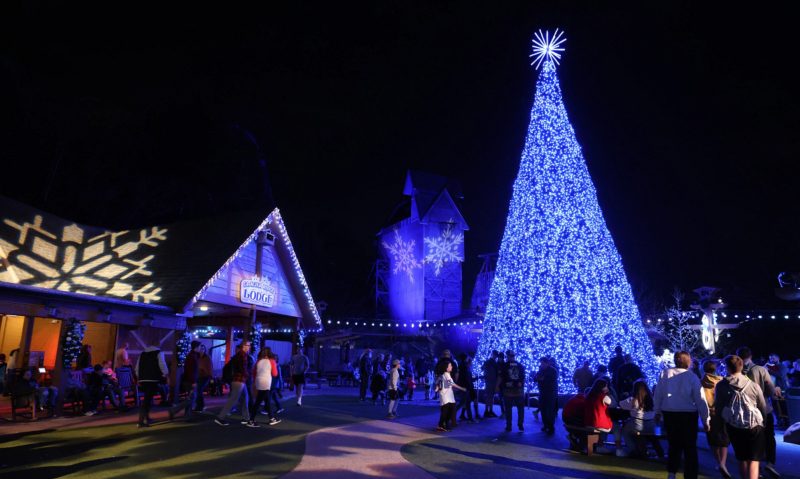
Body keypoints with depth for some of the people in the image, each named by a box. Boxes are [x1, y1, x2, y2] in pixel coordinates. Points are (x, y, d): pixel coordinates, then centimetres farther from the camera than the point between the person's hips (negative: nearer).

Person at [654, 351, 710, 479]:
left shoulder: (665, 373, -1)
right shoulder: (692, 377, -8)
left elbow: (658, 394, 5)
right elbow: (700, 400, -7)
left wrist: (658, 411, 16)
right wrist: (705, 420, 1)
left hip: (669, 414, 3)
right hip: (688, 415, -3)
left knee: (674, 444, 19)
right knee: (690, 448, 9)